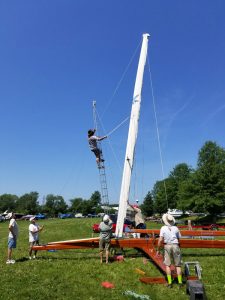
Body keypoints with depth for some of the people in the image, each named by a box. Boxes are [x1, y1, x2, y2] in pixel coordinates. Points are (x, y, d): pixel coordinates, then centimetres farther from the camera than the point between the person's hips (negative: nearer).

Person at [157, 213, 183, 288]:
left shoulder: (163, 228, -3)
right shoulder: (176, 228, 3)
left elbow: (160, 240, -8)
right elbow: (179, 238, 8)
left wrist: (158, 250, -1)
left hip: (167, 246, -1)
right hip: (175, 246, 2)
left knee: (167, 265, 9)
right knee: (178, 265, 11)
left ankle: (169, 283, 8)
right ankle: (180, 282, 13)